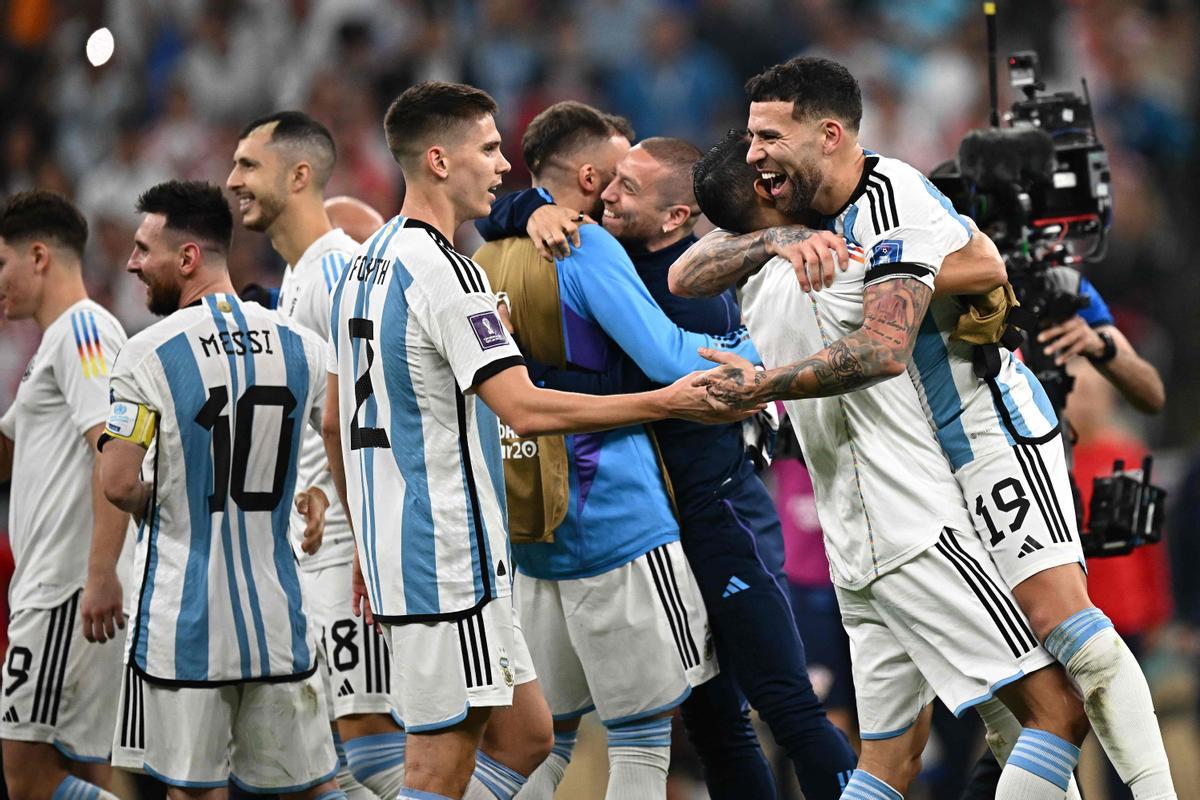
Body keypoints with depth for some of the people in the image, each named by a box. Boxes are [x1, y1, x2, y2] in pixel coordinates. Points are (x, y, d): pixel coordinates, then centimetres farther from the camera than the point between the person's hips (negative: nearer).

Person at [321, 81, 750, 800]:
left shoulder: (367, 263, 15)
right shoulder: (444, 271, -16)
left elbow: (336, 420, 21)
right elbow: (525, 409, -24)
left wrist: (368, 541, 27)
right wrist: (672, 403, -19)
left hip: (393, 545, 10)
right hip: (447, 559, -10)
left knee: (525, 736, 14)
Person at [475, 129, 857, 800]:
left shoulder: (695, 298, -17)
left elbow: (625, 393, -23)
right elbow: (495, 223, 9)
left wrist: (521, 370, -22)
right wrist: (536, 210, -11)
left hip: (717, 514, -9)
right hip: (669, 524, 9)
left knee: (786, 705, -13)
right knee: (713, 719, 10)